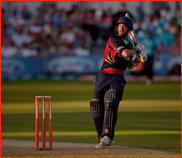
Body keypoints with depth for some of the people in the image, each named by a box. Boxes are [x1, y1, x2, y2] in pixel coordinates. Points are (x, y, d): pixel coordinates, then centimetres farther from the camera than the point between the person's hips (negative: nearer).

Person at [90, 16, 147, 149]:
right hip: (104, 76, -1)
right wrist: (137, 50, 1)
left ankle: (107, 137, -35)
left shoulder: (130, 46, 17)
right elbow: (125, 53, -16)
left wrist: (138, 60, 11)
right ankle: (103, 137, 11)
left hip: (118, 78, 1)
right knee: (97, 107, -6)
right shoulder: (113, 39, -1)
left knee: (111, 103, -26)